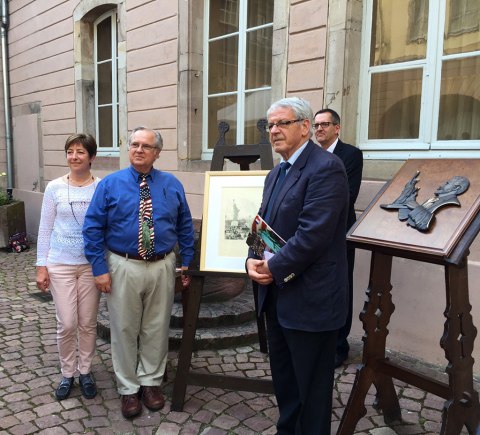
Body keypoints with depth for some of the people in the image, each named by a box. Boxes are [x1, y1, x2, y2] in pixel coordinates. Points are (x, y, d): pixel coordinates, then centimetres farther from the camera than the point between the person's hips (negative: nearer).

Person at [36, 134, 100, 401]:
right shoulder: (55, 188, -1)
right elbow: (45, 229, 3)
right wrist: (41, 266, 0)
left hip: (91, 264, 0)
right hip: (60, 264, 0)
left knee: (88, 323, 9)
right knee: (67, 324, 2)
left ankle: (85, 372, 28)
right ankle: (67, 374, 24)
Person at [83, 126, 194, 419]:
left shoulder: (172, 185, 3)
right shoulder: (110, 184, -3)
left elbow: (185, 227, 7)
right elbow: (93, 229, -3)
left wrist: (187, 264, 4)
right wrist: (100, 269, -9)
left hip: (162, 267, 2)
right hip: (124, 267, -1)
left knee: (156, 328, 13)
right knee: (125, 329, 9)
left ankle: (151, 381, 32)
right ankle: (128, 388, 27)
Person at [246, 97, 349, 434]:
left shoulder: (326, 167, -16)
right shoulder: (276, 173, 14)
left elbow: (313, 234, -25)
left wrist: (274, 268, -15)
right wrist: (253, 260, -4)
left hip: (310, 299, -9)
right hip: (277, 296, 9)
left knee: (311, 387, 9)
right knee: (283, 380, 23)